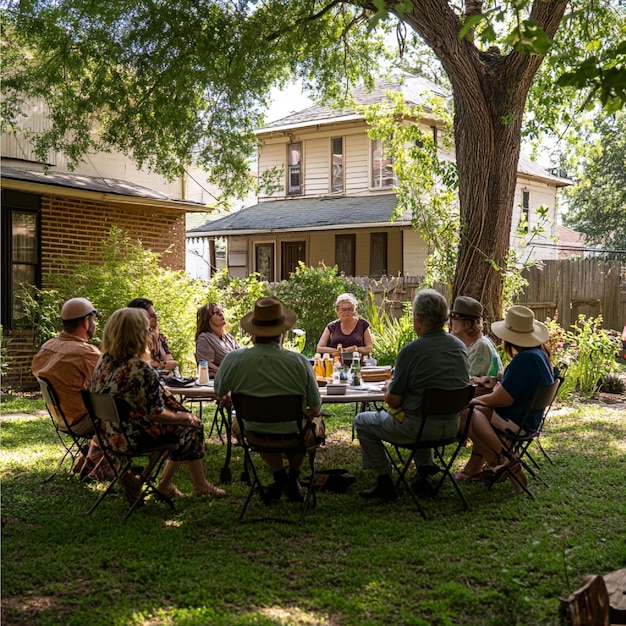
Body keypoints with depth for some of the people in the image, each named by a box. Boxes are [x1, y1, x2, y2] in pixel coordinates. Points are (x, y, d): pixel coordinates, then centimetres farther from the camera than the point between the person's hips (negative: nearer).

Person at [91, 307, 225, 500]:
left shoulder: (104, 361, -1)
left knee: (181, 422, 22)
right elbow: (156, 414, -21)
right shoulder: (141, 370, -26)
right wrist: (181, 417, -2)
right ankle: (200, 486, 26)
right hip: (134, 437, -9)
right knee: (192, 426, 11)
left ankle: (165, 483, 26)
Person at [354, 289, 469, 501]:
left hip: (419, 427, -7)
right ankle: (425, 473, 31)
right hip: (452, 426, 7)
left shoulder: (411, 351, -19)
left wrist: (388, 389, 10)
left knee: (362, 422, 15)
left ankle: (384, 482, 16)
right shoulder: (460, 347, 1)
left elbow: (393, 401, -14)